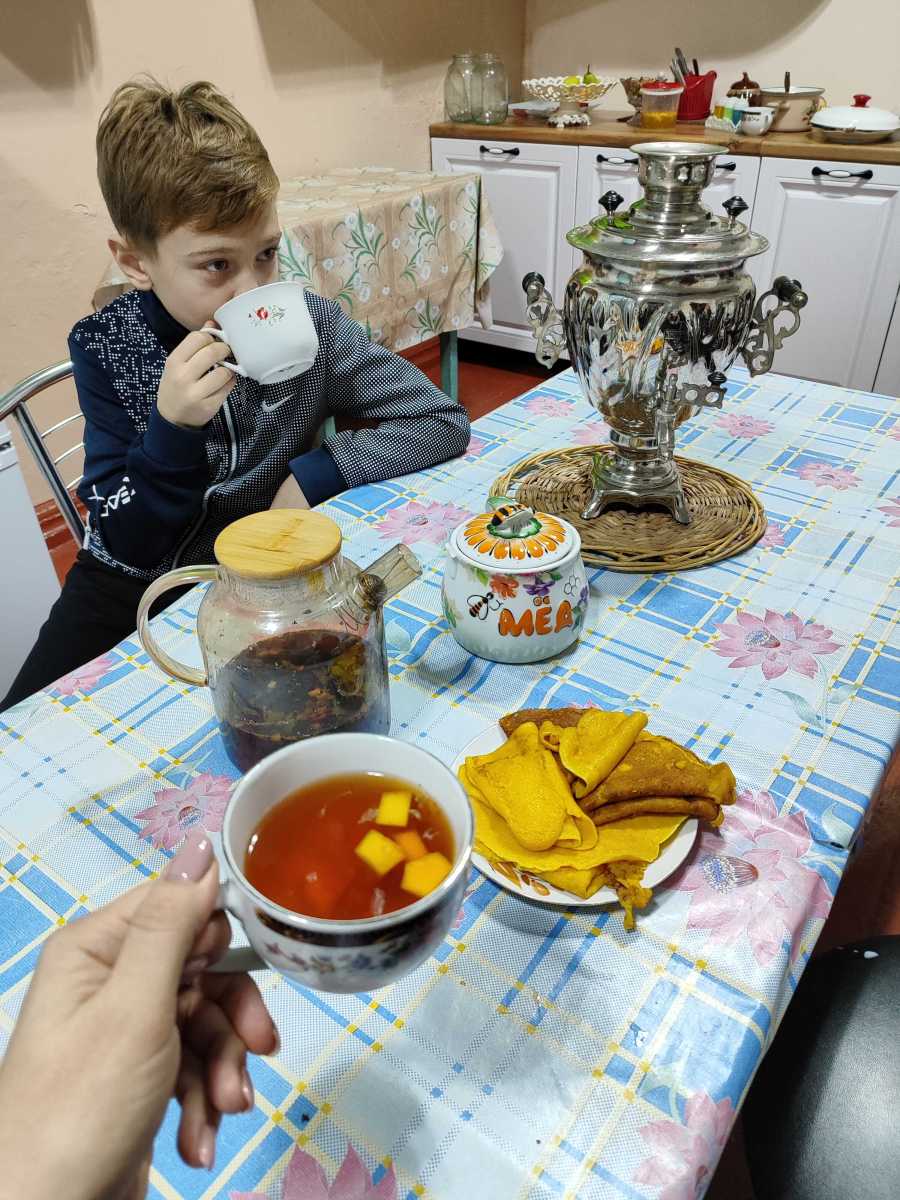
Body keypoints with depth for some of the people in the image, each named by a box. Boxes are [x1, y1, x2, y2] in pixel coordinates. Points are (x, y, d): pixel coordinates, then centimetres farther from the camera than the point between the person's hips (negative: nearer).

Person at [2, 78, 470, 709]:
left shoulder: (309, 327, -14)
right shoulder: (106, 348, -13)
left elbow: (444, 421, -11)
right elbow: (130, 547, -15)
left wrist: (314, 475, -20)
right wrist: (172, 428, -33)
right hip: (133, 582, 1)